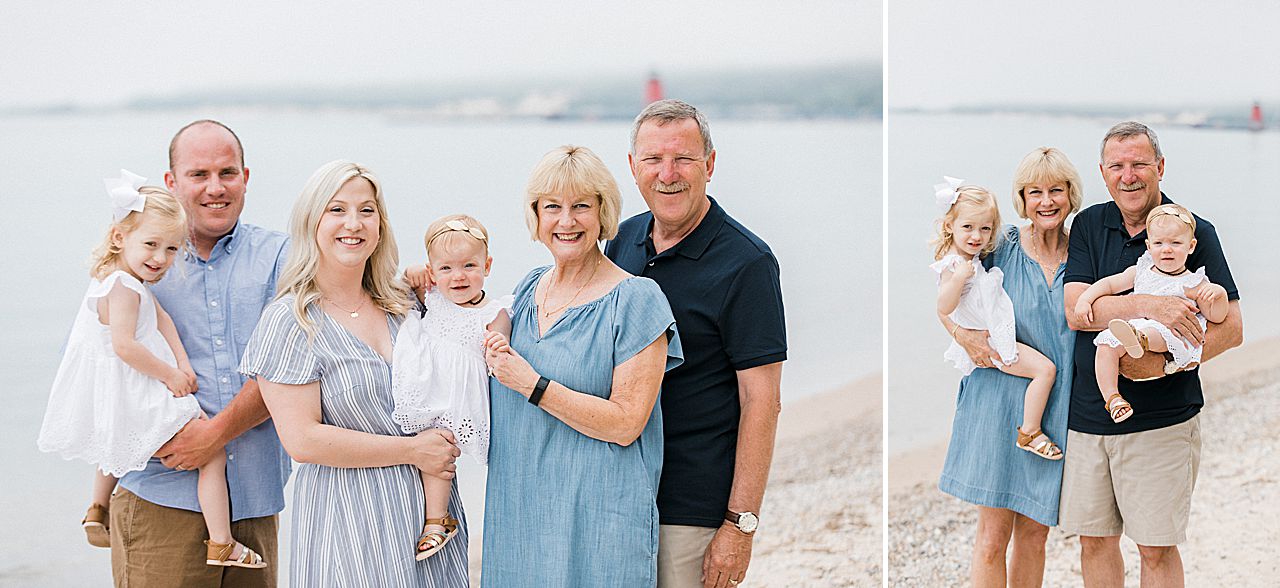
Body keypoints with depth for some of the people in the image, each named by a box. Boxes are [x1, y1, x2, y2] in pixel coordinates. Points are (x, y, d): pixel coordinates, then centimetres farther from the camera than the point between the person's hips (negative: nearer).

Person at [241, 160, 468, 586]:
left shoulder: (403, 306, 8)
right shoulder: (290, 321, -9)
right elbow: (302, 439, -16)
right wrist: (412, 450, -14)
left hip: (430, 503, 6)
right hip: (347, 514, -5)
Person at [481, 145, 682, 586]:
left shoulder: (636, 299, -10)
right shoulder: (530, 288, 10)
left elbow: (625, 425, -16)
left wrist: (532, 385, -18)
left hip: (597, 517, -6)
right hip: (519, 510, 6)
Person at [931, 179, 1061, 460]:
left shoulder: (972, 259, 7)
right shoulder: (953, 264, -24)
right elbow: (944, 307, -31)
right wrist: (958, 278, -39)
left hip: (998, 333, 11)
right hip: (989, 343, -11)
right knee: (1045, 368, -17)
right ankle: (1029, 433, -9)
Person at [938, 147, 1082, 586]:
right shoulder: (1002, 246, -3)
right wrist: (963, 334, -13)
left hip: (1056, 410, 3)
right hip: (999, 398, -2)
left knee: (1034, 532, 10)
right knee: (993, 533, -3)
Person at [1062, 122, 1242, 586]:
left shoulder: (1194, 231, -3)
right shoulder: (1089, 225, 6)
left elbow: (1230, 328, -7)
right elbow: (1075, 311, -8)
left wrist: (1163, 363, -20)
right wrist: (1146, 307, -24)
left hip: (1161, 420, -3)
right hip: (1088, 415, 3)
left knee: (1155, 548, 1)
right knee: (1094, 540, 9)